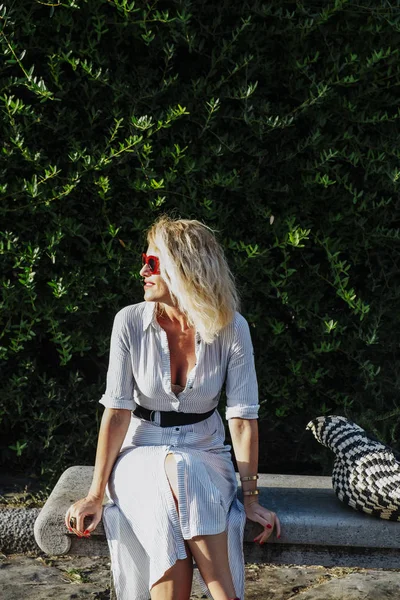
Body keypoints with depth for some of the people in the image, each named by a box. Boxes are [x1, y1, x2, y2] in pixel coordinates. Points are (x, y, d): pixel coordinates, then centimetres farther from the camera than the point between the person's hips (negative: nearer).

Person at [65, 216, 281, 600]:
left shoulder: (231, 328, -10)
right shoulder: (130, 322, -9)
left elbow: (243, 416, -9)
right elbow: (117, 410, -10)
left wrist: (251, 497, -12)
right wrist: (96, 494, -14)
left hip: (205, 452, 0)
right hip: (142, 450, 0)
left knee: (185, 474, -36)